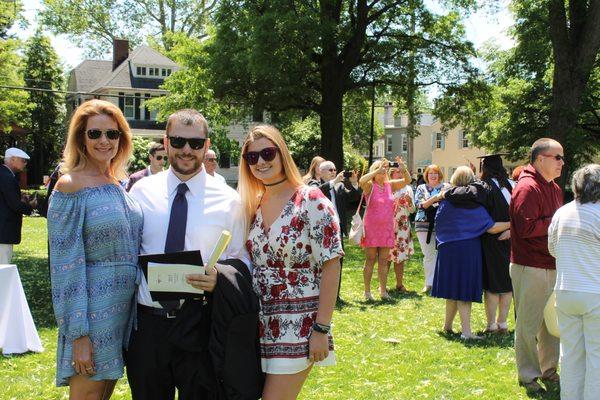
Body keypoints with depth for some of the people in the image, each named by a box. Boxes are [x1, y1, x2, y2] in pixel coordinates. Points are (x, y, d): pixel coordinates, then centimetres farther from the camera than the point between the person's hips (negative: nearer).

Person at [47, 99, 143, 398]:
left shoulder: (118, 183, 9)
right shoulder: (70, 186, -11)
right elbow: (65, 266, -15)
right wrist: (78, 334, -17)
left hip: (124, 306, 7)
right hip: (92, 307, -7)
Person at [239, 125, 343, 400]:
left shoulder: (311, 201, -11)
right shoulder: (253, 205, 8)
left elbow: (331, 266, -14)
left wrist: (321, 329, -16)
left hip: (299, 325, -6)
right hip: (261, 323, 6)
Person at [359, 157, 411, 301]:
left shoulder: (390, 185, 7)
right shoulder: (369, 186, -5)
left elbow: (407, 181, 5)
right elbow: (361, 181, -26)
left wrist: (403, 169, -14)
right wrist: (378, 170, -26)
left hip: (387, 228, 4)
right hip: (371, 228, -4)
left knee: (383, 260, 8)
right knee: (370, 260, 1)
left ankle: (383, 290, 14)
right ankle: (367, 291, 7)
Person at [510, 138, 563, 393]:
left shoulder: (554, 188, 15)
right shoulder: (527, 188, -16)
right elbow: (526, 228, -24)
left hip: (551, 266, 9)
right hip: (530, 268, -9)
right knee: (529, 324, 2)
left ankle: (549, 370, 32)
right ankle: (528, 375, 15)